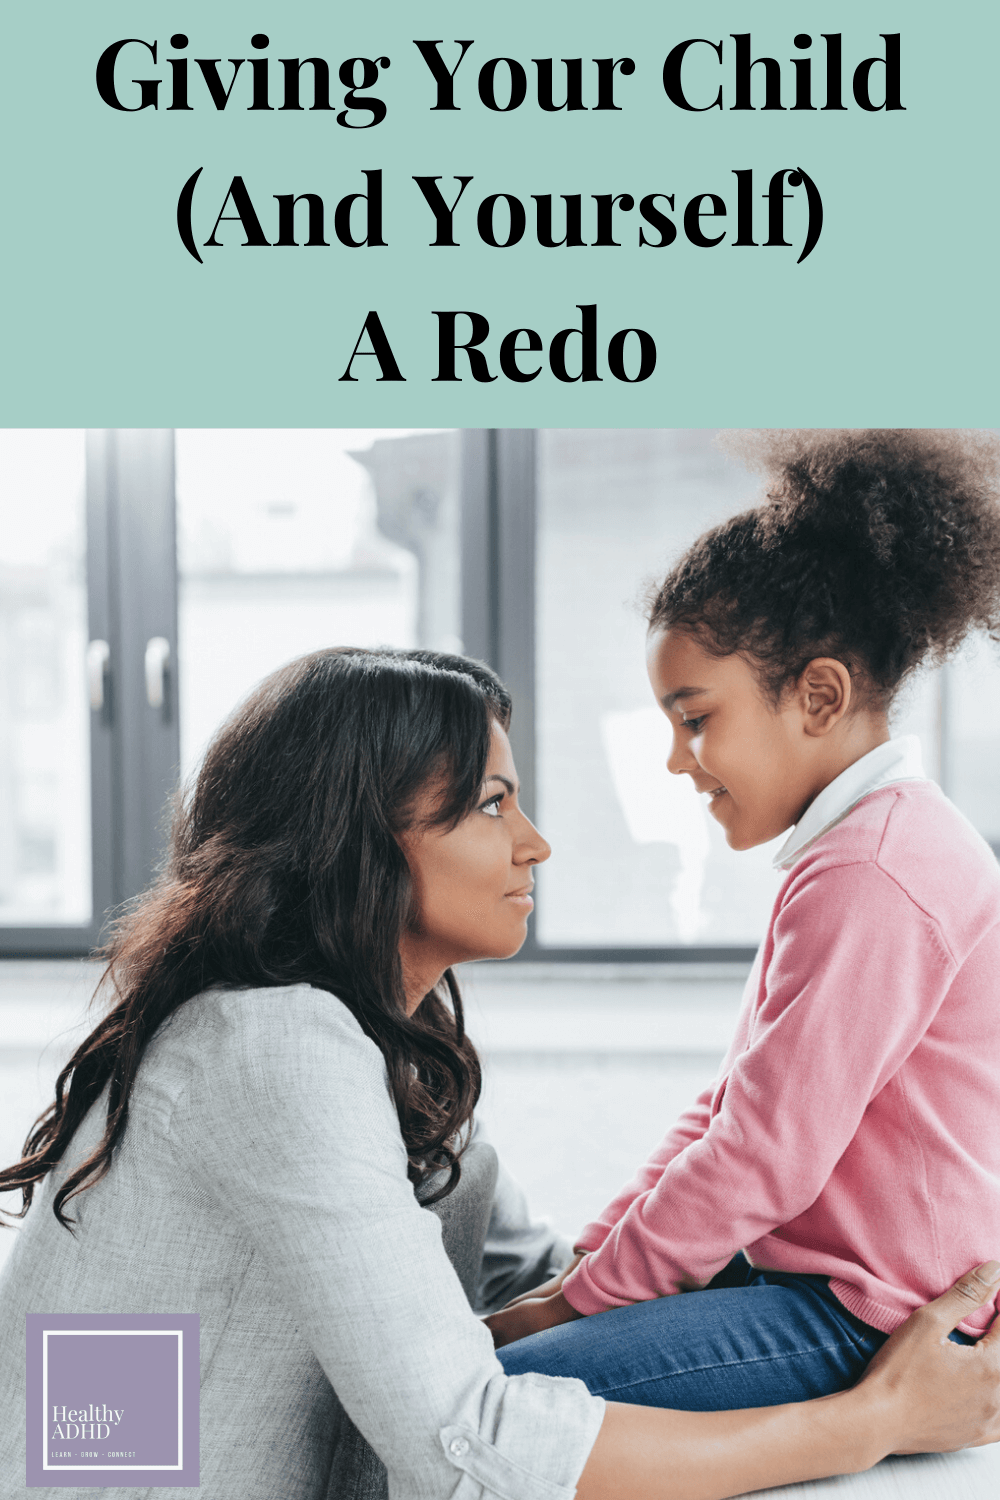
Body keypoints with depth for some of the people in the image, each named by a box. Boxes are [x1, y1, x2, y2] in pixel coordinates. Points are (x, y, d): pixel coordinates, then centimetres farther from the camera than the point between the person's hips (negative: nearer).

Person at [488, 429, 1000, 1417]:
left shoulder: (869, 879, -21)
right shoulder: (867, 845, 15)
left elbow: (766, 1156, -22)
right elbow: (733, 1108, 15)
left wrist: (577, 1299, -10)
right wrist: (594, 1258, 8)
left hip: (878, 1322, -11)